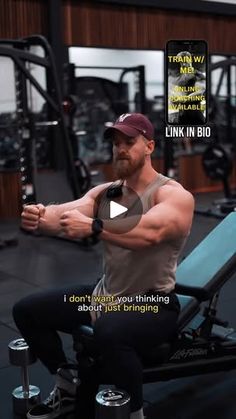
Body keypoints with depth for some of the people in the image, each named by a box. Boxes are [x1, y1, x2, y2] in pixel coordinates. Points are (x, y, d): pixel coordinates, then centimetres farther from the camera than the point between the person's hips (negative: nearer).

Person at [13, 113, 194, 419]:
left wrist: (93, 226, -48)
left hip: (153, 304, -7)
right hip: (105, 295, 8)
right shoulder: (104, 192, 5)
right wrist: (39, 218, -36)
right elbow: (66, 212, -13)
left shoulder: (175, 195, -15)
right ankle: (68, 386, 25)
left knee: (109, 333, -40)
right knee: (26, 310, 9)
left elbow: (150, 232, -36)